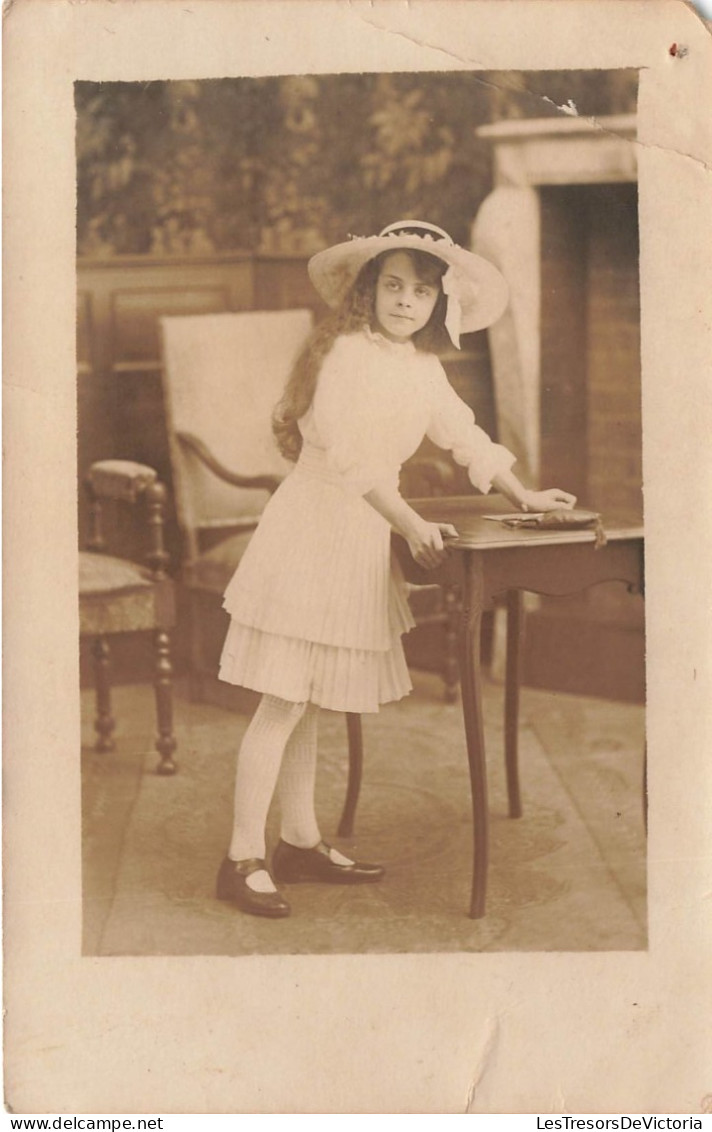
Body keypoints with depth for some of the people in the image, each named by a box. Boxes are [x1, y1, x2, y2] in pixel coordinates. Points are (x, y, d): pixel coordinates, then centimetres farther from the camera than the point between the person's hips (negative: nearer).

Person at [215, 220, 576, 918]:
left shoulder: (423, 368, 11)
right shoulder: (347, 352, -14)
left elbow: (464, 434, 23)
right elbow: (352, 455, -22)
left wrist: (522, 496, 25)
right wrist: (412, 526, -25)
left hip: (362, 537, 8)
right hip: (312, 531, -8)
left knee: (308, 700, 15)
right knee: (284, 700, -7)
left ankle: (300, 842, 23)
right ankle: (243, 859, -1)